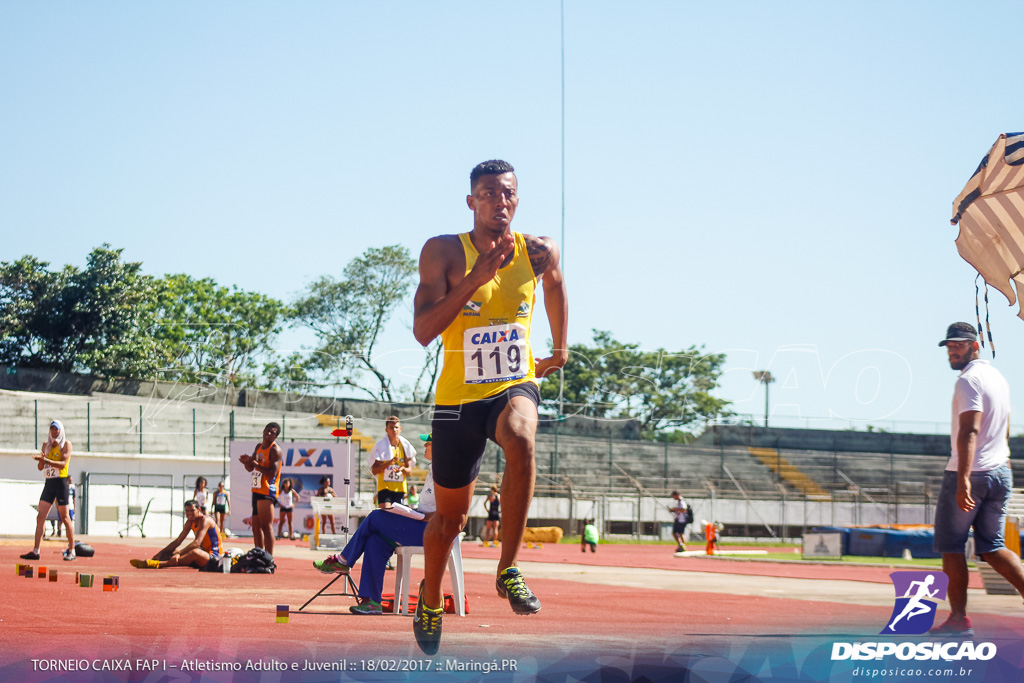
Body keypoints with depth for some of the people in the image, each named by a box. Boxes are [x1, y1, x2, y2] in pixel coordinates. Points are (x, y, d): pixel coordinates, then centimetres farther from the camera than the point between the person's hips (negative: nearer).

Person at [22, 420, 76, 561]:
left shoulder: (66, 444, -3)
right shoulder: (46, 445, 15)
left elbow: (63, 464, -17)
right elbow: (40, 467, 13)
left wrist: (45, 460, -26)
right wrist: (41, 459, -9)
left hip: (61, 482, -6)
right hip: (49, 482, 6)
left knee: (65, 518, -5)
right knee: (40, 517, -1)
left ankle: (72, 551, 1)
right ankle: (36, 551, -2)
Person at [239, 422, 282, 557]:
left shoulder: (275, 450, -11)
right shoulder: (259, 447, 15)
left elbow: (272, 474, -21)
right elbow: (250, 469, 21)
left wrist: (255, 463, -23)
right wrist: (247, 461, 0)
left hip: (268, 491, -9)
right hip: (257, 490, 9)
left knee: (266, 526, -14)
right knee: (256, 527, 13)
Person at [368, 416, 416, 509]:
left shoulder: (405, 446, 6)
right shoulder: (381, 446, -1)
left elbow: (409, 472, 7)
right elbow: (374, 471, -6)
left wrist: (403, 469, -17)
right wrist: (390, 462, -20)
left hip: (400, 488, 3)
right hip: (384, 486, -3)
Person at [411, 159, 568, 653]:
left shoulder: (539, 252, -3)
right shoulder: (444, 252, -12)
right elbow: (423, 331, -21)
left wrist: (560, 349, 26)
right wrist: (474, 279, -29)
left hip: (516, 384, 1)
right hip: (459, 395, -1)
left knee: (520, 438, -36)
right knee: (450, 516, 11)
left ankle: (508, 570, -25)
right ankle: (430, 601, 40)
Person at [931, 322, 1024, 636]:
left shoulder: (969, 380, -14)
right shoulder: (998, 377, 15)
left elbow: (969, 431, -25)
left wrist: (963, 479, -33)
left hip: (967, 474, -8)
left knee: (951, 546, 3)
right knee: (992, 547, 9)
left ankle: (958, 619, 2)